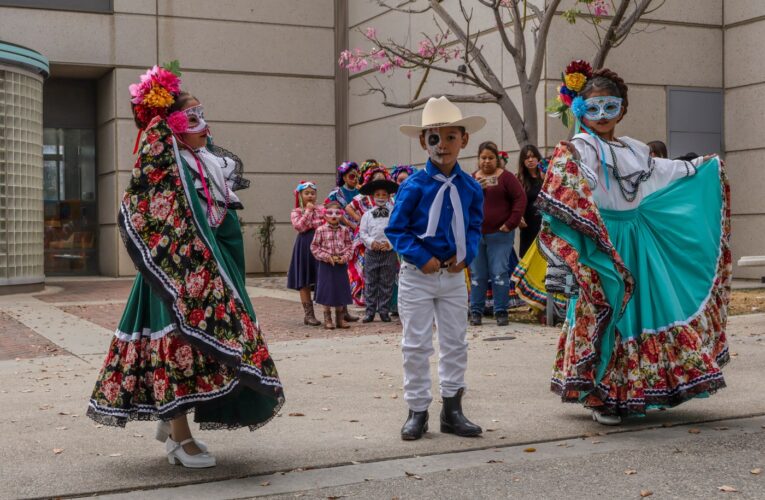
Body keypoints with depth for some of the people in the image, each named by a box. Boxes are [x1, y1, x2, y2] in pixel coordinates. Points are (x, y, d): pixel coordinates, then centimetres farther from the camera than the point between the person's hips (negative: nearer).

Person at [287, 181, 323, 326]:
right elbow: (300, 226, -14)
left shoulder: (321, 209, 9)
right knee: (305, 283, 1)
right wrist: (308, 210, -10)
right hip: (305, 247, -1)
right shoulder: (296, 212, 4)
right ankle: (309, 314, 8)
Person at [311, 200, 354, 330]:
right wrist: (326, 257, -13)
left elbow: (349, 245, 7)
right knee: (327, 291, 1)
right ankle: (327, 319, 11)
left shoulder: (344, 230, 3)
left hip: (341, 264, 3)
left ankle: (340, 318, 20)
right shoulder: (321, 230, -6)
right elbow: (314, 247, -4)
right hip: (326, 265, -3)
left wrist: (345, 257, -9)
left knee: (341, 290, 9)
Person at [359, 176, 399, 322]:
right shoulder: (367, 215, 5)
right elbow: (362, 232, 3)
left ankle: (384, 311, 13)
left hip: (389, 252, -1)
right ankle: (370, 311, 9)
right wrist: (371, 242, -12)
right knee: (370, 283, 3)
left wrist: (390, 243, -15)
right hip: (371, 252, 1)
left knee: (387, 283, 4)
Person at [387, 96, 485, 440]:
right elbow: (396, 229, -9)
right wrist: (421, 257, -19)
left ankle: (452, 409, 22)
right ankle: (417, 410, 14)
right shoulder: (414, 186, -11)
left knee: (455, 344, 10)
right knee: (417, 345, 3)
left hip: (454, 275, 4)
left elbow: (475, 226, 10)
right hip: (417, 275, -4)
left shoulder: (470, 188, 0)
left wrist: (466, 254, -7)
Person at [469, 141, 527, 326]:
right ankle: (476, 311, 13)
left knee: (500, 274, -3)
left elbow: (520, 199, -5)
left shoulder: (505, 177, 1)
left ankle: (501, 312, 5)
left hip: (499, 235, -3)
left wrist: (510, 223, -11)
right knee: (477, 275, 6)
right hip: (474, 234, 3)